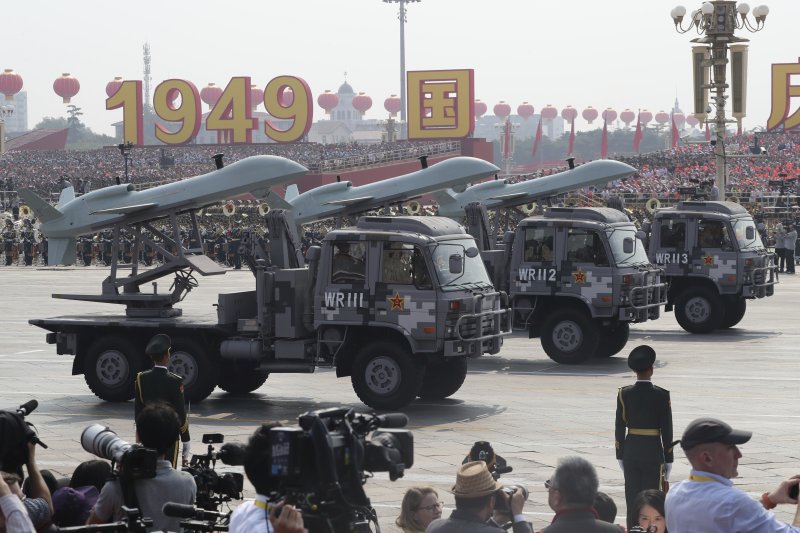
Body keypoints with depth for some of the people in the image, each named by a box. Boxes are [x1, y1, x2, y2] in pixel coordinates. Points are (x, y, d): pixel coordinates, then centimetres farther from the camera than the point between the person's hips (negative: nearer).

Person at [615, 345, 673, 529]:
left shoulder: (624, 393, -3)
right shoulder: (662, 395, -9)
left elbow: (619, 427, 1)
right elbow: (667, 429, -6)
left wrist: (620, 455, 9)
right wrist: (668, 459, 2)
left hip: (631, 450, 2)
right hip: (653, 450, -2)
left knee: (632, 498, 9)